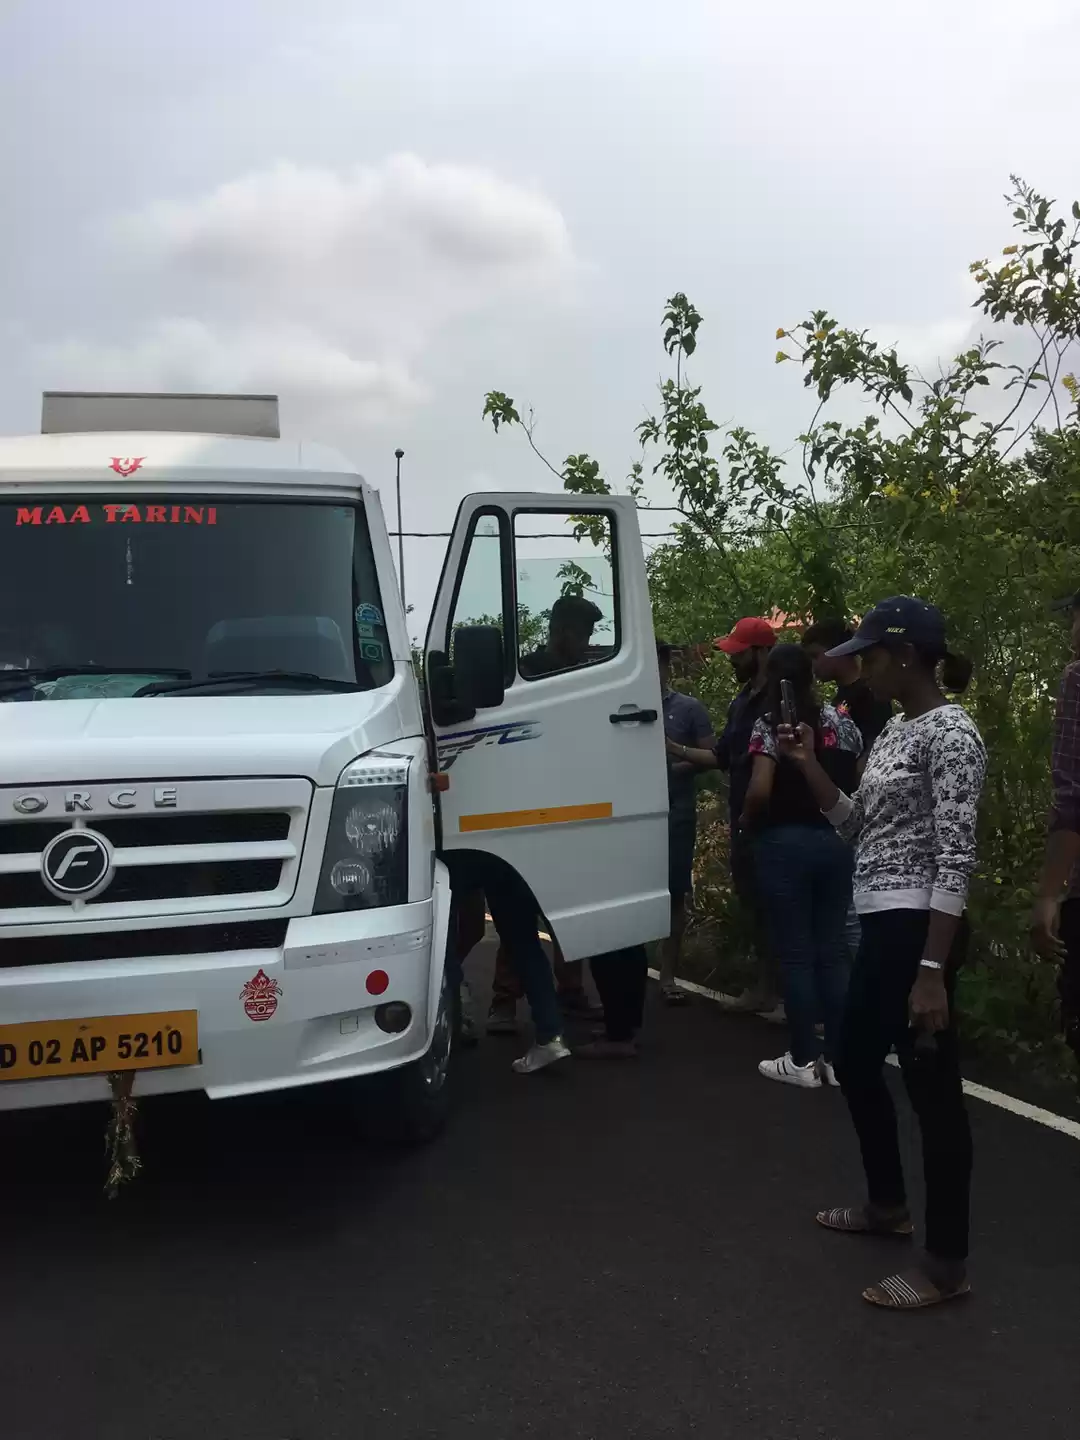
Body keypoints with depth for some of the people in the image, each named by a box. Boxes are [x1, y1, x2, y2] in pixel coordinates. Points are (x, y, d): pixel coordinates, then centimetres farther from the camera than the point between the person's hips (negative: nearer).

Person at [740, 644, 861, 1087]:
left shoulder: (770, 725, -9)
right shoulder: (842, 722, 7)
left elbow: (759, 791, -19)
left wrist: (748, 824, -1)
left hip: (785, 843, -5)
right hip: (836, 842, 5)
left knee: (796, 952, 2)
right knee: (833, 949, 10)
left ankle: (804, 1060, 8)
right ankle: (837, 1057, 14)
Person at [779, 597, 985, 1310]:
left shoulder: (950, 731, -15)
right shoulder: (896, 730, 14)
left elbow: (956, 858, -20)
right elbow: (857, 825, 18)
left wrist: (933, 970, -24)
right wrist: (808, 764, 7)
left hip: (918, 928, -10)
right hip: (882, 926, 10)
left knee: (933, 1086, -1)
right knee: (855, 1063, 21)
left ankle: (947, 1263, 10)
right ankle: (888, 1203, 39)